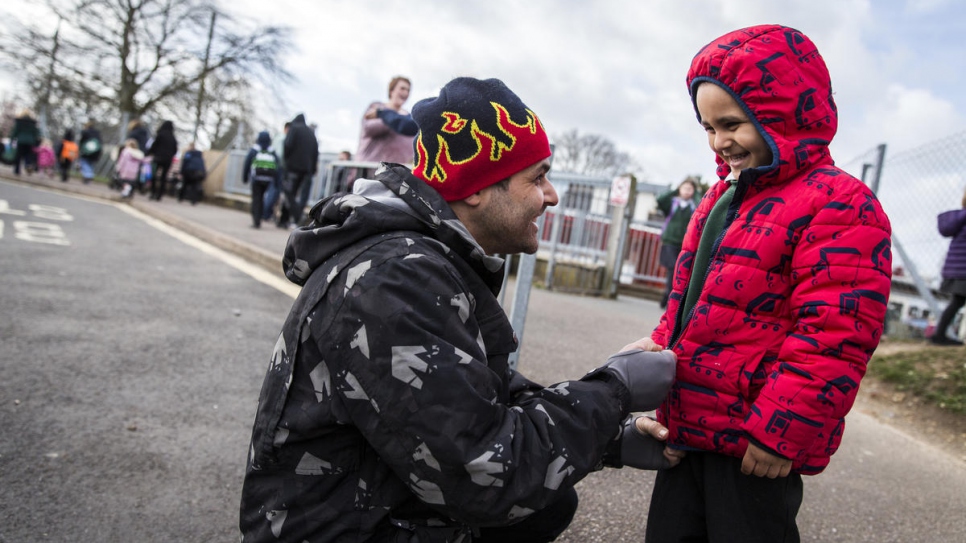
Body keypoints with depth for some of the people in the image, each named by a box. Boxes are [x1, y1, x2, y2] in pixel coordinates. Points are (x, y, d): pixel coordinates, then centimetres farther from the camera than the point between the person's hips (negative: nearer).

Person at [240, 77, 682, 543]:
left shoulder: (442, 261, 3)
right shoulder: (395, 281, -28)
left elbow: (501, 397, 7)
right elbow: (485, 476, -29)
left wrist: (615, 439, -3)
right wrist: (615, 388, -18)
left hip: (406, 505, 9)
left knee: (552, 503, 14)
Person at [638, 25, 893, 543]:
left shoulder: (840, 206, -13)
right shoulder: (722, 198, 14)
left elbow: (833, 338, -20)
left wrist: (779, 432, -20)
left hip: (756, 447, -8)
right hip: (688, 424, 8)